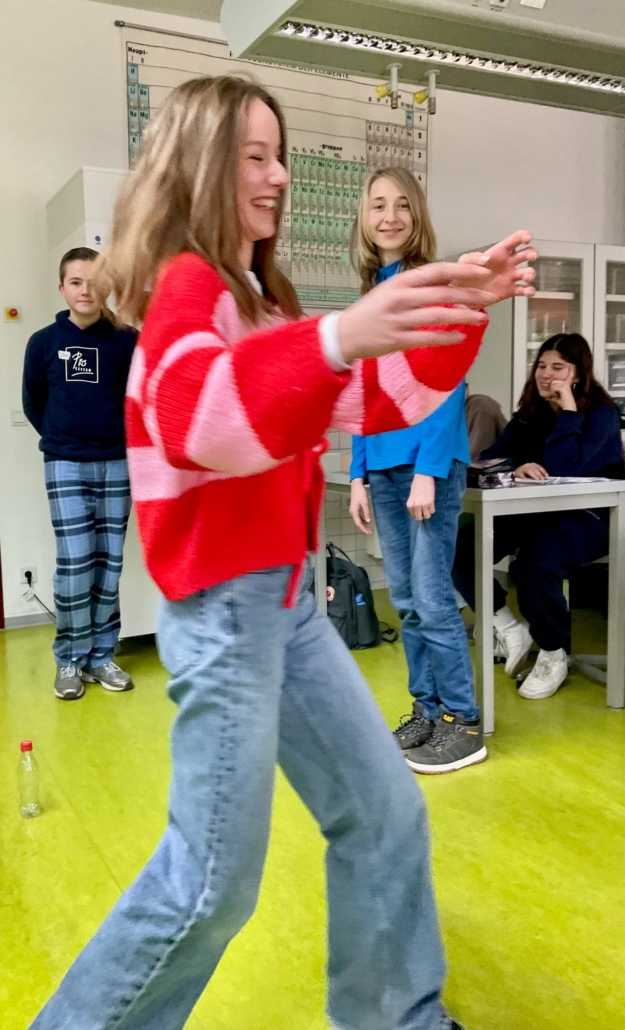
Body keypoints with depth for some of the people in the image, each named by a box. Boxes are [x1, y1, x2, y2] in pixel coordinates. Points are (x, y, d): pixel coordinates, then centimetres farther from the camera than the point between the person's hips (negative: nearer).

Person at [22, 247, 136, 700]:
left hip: (116, 464, 1)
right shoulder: (44, 342, 1)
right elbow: (33, 403, 12)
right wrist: (61, 438, 7)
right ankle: (70, 660, 10)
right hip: (65, 466, -1)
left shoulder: (126, 340, -2)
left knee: (110, 563, 5)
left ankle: (101, 656, 17)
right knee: (75, 563, -4)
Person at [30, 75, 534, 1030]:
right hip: (222, 607, -9)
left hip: (286, 597, 9)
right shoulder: (186, 285, -10)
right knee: (215, 879, 0)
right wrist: (336, 337, -46)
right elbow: (197, 417, -32)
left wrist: (461, 308, 5)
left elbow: (380, 400, 16)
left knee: (387, 816, 14)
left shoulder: (259, 298, 16)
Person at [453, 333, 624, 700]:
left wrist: (567, 408, -22)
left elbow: (562, 466, -25)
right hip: (537, 511, 6)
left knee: (535, 566, -35)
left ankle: (554, 656, -7)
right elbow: (490, 456, -1)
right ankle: (511, 630, 3)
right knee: (461, 549, -17)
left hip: (590, 516, -6)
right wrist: (517, 465, -22)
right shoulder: (532, 411, 9)